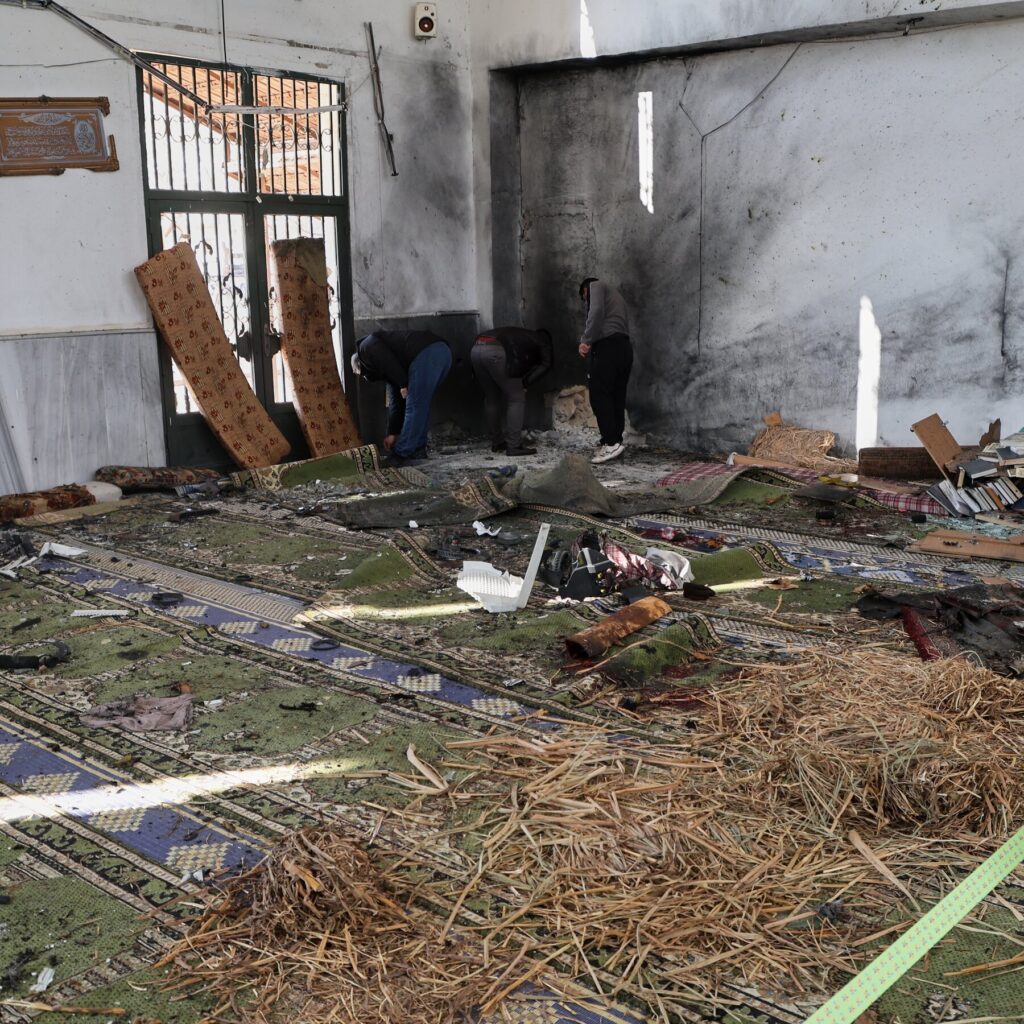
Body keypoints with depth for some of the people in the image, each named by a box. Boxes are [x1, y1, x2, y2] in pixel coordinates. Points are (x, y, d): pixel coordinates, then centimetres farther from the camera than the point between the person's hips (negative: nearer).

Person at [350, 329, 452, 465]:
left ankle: (402, 454, 3)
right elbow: (396, 402, 34)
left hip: (426, 354, -10)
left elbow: (388, 360, -8)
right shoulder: (386, 370, 35)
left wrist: (403, 384, -7)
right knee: (421, 406, 21)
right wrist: (392, 434, 36)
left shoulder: (366, 347, 14)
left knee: (414, 407, -3)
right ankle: (418, 448, 24)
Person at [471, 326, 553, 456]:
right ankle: (514, 446, -1)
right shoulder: (542, 341, 26)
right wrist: (525, 383, 8)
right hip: (496, 352, -7)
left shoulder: (521, 335, 42)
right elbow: (545, 364, 10)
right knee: (517, 399, 4)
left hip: (475, 349, 7)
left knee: (492, 399, 20)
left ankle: (497, 443, 26)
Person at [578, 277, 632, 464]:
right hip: (624, 347, 9)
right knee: (617, 397, 8)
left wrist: (586, 341, -13)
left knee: (599, 395, -9)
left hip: (608, 346, -9)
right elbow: (623, 324, 20)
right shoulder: (614, 295, 33)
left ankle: (611, 443, -15)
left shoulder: (595, 286, 8)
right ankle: (615, 441, 7)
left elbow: (597, 311, -13)